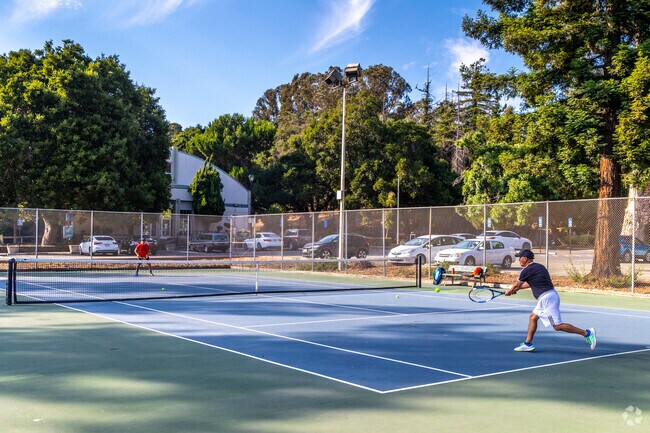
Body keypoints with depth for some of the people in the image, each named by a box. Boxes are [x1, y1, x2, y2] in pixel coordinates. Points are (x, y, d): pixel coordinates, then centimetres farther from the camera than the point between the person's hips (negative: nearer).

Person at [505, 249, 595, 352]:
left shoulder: (526, 270, -9)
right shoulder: (538, 267, 18)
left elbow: (517, 285, 6)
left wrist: (509, 291, 26)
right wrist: (515, 289, 39)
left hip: (547, 298, -10)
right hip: (546, 298, 10)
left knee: (558, 326, -9)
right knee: (533, 317, 16)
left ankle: (587, 333, -8)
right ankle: (527, 344, 19)